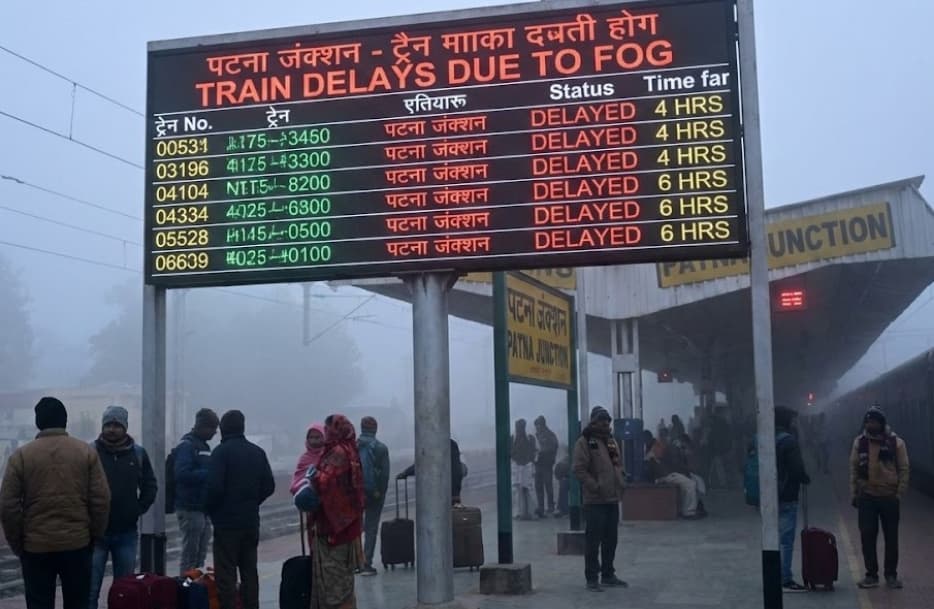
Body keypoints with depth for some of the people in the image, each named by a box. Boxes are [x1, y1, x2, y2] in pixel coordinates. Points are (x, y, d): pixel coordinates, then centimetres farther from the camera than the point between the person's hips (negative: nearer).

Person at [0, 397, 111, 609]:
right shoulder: (86, 452, -1)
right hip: (78, 544, 1)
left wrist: (17, 544, 7)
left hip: (36, 547, -1)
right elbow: (101, 499, -3)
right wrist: (95, 535, 9)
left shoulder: (21, 456, -3)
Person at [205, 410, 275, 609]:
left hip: (226, 521, -6)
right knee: (249, 570, 13)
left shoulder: (222, 451, -11)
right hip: (251, 521, 6)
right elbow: (269, 486, 7)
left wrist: (209, 508, -1)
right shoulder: (257, 452, 7)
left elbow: (214, 487, -18)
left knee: (225, 572, -3)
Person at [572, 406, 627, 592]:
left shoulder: (611, 441, 15)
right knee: (593, 540, -3)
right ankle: (592, 578, 3)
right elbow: (579, 470, -15)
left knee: (611, 539, 14)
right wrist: (596, 487, -19)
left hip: (613, 499, 7)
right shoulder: (584, 442, -8)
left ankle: (608, 575, 25)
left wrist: (620, 483, 9)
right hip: (594, 500, -7)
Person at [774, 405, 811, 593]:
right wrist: (806, 479, 3)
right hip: (786, 496, -8)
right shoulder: (788, 440, -15)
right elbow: (797, 468, -18)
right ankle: (785, 580, -1)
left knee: (774, 539, 14)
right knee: (786, 540, -3)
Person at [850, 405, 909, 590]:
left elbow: (904, 470, -2)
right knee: (867, 537, 1)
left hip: (890, 497, -1)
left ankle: (891, 574, 19)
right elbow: (853, 469, 6)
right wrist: (854, 494, 2)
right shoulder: (859, 442, 2)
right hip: (867, 497, 1)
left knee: (891, 537, 7)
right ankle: (871, 575, 11)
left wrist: (899, 494, -8)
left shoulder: (896, 443, -4)